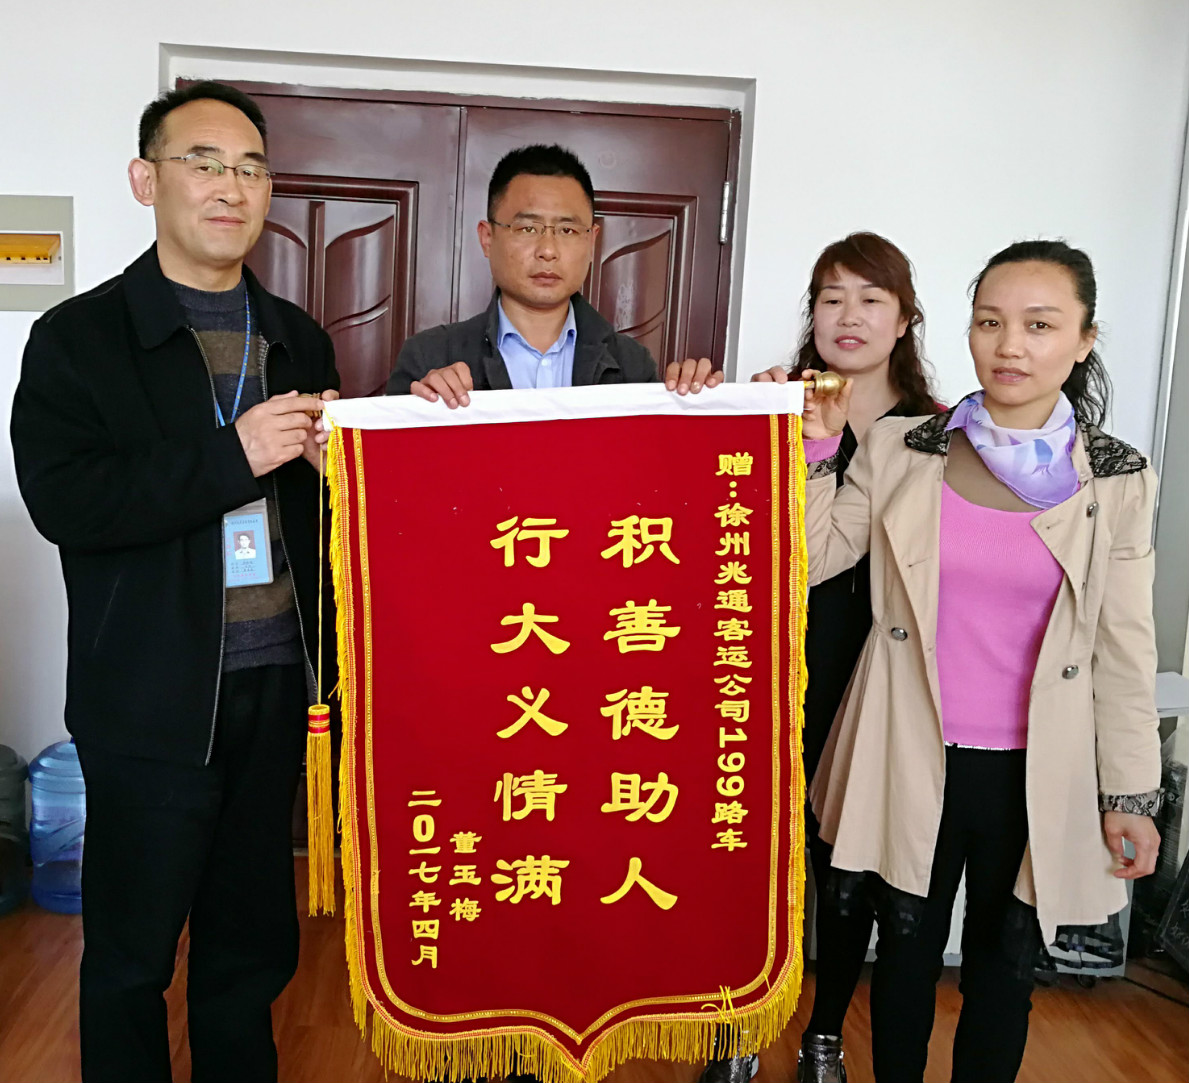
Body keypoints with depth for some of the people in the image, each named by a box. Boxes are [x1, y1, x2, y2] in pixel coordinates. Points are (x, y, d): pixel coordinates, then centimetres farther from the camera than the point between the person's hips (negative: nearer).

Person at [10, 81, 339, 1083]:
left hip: (277, 690, 4)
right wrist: (232, 456, -22)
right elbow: (63, 501, -16)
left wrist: (333, 458, -7)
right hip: (152, 700, -4)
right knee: (131, 950, 11)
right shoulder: (77, 340, -3)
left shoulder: (299, 340, 10)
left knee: (252, 939, 17)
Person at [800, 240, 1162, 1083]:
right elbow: (807, 560, -2)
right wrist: (812, 452, -13)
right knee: (907, 950, 17)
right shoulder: (901, 451, -5)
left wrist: (1130, 793, 0)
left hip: (1036, 776, 0)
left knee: (1003, 966, 15)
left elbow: (1125, 649, 0)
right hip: (913, 761, 0)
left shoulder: (1117, 479, -4)